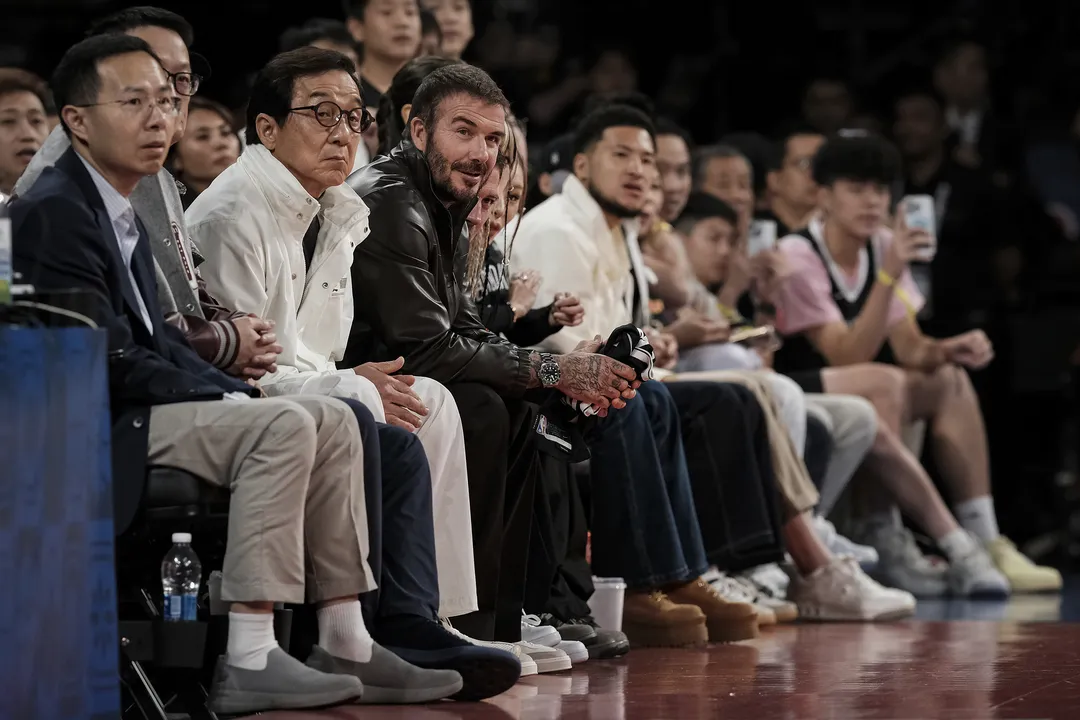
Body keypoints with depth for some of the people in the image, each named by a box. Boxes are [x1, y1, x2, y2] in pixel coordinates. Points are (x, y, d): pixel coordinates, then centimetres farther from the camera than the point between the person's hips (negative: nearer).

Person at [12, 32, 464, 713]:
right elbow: (107, 360, -19)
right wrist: (223, 399, -14)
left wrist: (236, 392, 0)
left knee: (334, 420, 2)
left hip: (136, 409, 10)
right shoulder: (54, 211, -14)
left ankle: (345, 646, -1)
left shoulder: (125, 216, 19)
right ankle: (248, 663, -27)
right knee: (285, 426, -25)